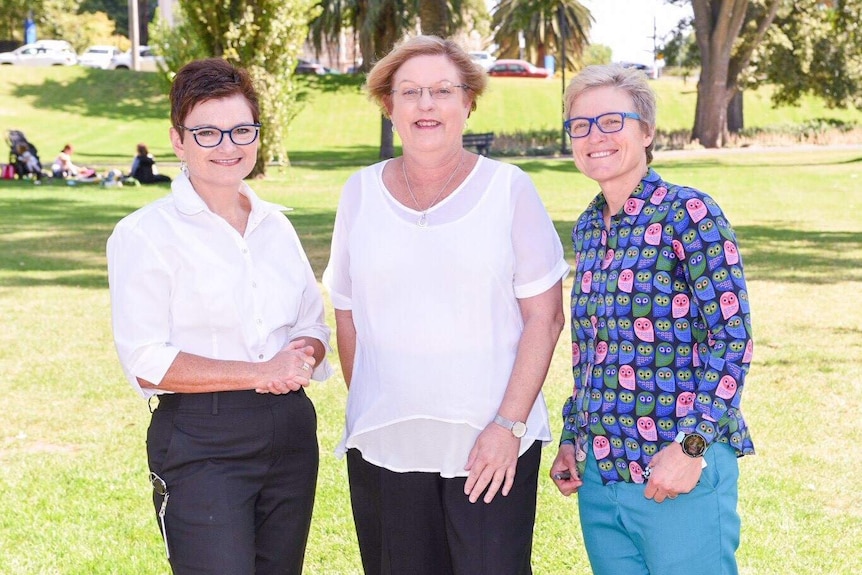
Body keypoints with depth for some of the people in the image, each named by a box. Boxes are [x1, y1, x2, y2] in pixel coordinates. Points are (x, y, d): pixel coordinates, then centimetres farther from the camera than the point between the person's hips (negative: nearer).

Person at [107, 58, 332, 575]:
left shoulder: (275, 225, 12)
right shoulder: (144, 235, -6)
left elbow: (314, 325, 18)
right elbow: (147, 363, -12)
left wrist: (304, 355, -7)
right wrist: (261, 373, -18)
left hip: (290, 431, 6)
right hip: (201, 443, -6)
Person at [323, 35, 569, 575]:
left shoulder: (509, 189, 0)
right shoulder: (361, 193, 7)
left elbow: (544, 316, -3)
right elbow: (348, 316, 12)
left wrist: (509, 424, -11)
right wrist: (364, 414, 6)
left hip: (493, 447, -2)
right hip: (383, 446, 2)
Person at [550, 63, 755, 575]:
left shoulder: (688, 213, -9)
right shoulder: (588, 227, 11)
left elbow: (733, 340, -12)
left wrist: (691, 446, -17)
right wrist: (571, 437, 13)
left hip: (680, 470, -6)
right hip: (598, 472, 6)